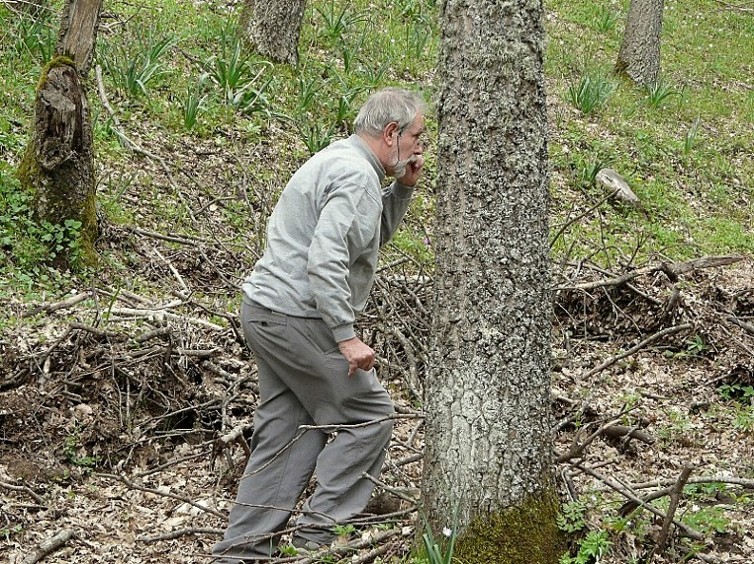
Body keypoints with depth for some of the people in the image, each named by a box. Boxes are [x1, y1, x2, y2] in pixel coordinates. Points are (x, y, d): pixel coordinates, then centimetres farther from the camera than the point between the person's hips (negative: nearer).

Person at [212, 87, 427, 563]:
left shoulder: (340, 161, 17)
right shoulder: (356, 175, -17)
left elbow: (374, 235, 26)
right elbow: (325, 260, -27)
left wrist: (403, 188, 12)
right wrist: (347, 336, -26)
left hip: (267, 310, 10)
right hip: (299, 318, -10)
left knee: (290, 433, 11)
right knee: (370, 416, -1)